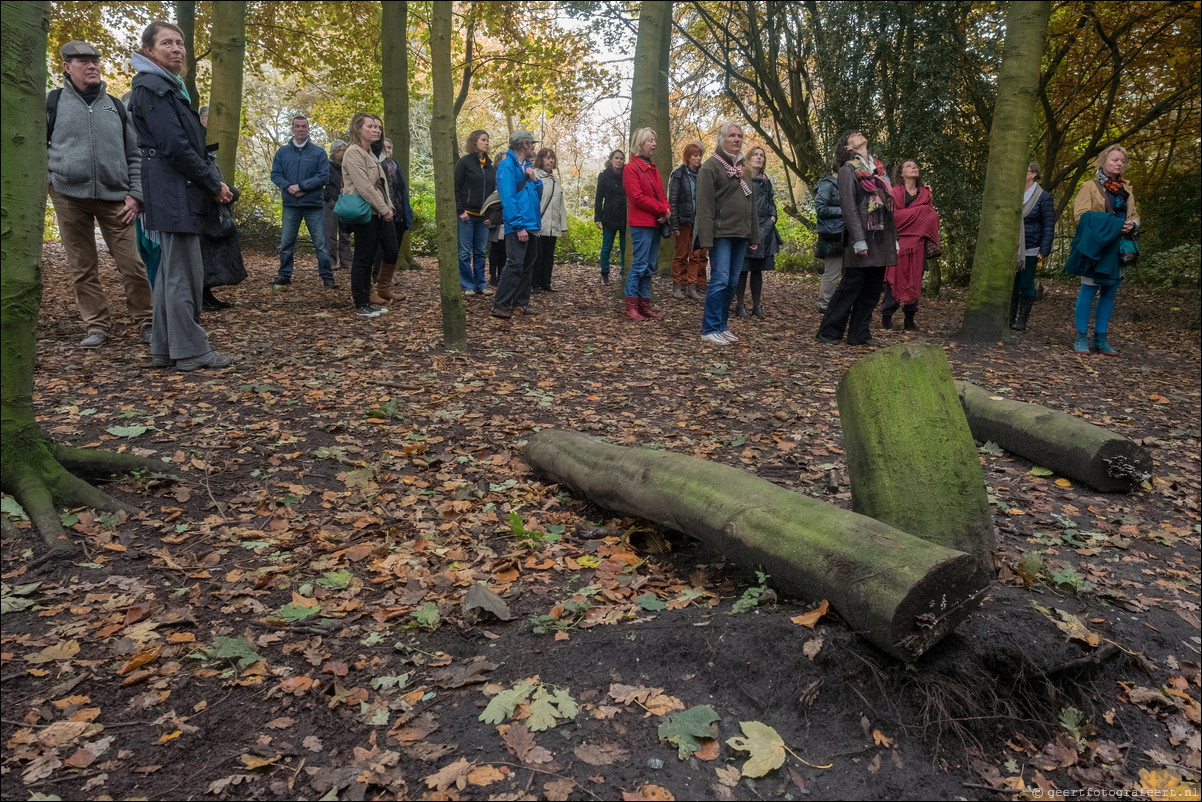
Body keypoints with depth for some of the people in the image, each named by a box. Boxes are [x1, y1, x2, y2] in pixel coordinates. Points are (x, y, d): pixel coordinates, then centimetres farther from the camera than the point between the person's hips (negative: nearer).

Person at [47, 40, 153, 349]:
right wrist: (52, 174, 0)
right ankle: (97, 325, 11)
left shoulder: (116, 107, 13)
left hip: (114, 198, 0)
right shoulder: (54, 102, 8)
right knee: (82, 268, 3)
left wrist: (135, 194, 3)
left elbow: (135, 155, 13)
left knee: (132, 264, -6)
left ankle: (145, 322, 7)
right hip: (69, 197, 0)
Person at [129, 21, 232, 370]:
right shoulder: (151, 88, -8)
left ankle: (164, 348, 17)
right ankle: (190, 351, -3)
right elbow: (174, 145, -17)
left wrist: (215, 182, 7)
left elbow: (192, 142, 20)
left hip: (175, 194, 10)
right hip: (173, 194, -10)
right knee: (185, 273, -8)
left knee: (171, 270, 11)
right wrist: (214, 184, -12)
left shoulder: (171, 88, 23)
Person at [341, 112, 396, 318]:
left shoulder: (369, 153, 20)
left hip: (378, 214, 10)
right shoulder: (354, 152, -9)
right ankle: (360, 305, 4)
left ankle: (366, 301, 18)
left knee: (392, 251, 8)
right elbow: (364, 187, -17)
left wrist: (388, 207, 8)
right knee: (363, 258, -4)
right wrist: (384, 209, -15)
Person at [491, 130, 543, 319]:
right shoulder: (507, 166, -9)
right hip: (518, 227, -9)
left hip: (531, 225, 9)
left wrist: (535, 179, 1)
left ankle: (521, 302, 19)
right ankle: (500, 305, -11)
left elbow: (538, 195, 21)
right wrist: (519, 226, -20)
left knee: (528, 266, 11)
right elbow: (507, 198, -16)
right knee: (514, 265, -14)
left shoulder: (527, 166, 17)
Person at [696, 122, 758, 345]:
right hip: (721, 234, -7)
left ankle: (722, 326, 16)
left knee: (732, 283, 8)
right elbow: (704, 205, -11)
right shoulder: (711, 166, -4)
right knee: (720, 280, -10)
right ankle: (710, 330, -4)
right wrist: (706, 238, -19)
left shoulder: (742, 168, 20)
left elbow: (751, 204, 24)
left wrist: (754, 235, 18)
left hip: (740, 235, 7)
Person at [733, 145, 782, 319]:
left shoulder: (766, 181, 17)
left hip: (763, 229, 5)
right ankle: (740, 305, 4)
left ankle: (757, 305, 13)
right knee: (742, 268, -4)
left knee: (758, 269, 8)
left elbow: (771, 203, 20)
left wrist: (772, 218, 4)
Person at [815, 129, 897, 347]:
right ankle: (828, 332, 1)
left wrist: (894, 238, 14)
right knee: (852, 286, -7)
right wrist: (859, 239, -19)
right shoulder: (848, 170, -2)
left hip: (882, 237, 7)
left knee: (873, 288, 6)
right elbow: (848, 206, -11)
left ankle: (859, 333, 13)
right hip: (863, 237, -7)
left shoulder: (879, 168, 19)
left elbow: (889, 204, 19)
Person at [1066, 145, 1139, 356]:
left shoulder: (1126, 189, 18)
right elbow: (1081, 214, -11)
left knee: (1110, 292, 5)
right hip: (1096, 245, -5)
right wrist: (1115, 224, -17)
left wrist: (1132, 225, -3)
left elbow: (1135, 216, 22)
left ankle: (1101, 339, 10)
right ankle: (1082, 338, -2)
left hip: (1118, 248, 6)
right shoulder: (1090, 187, 1)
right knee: (1089, 289, -7)